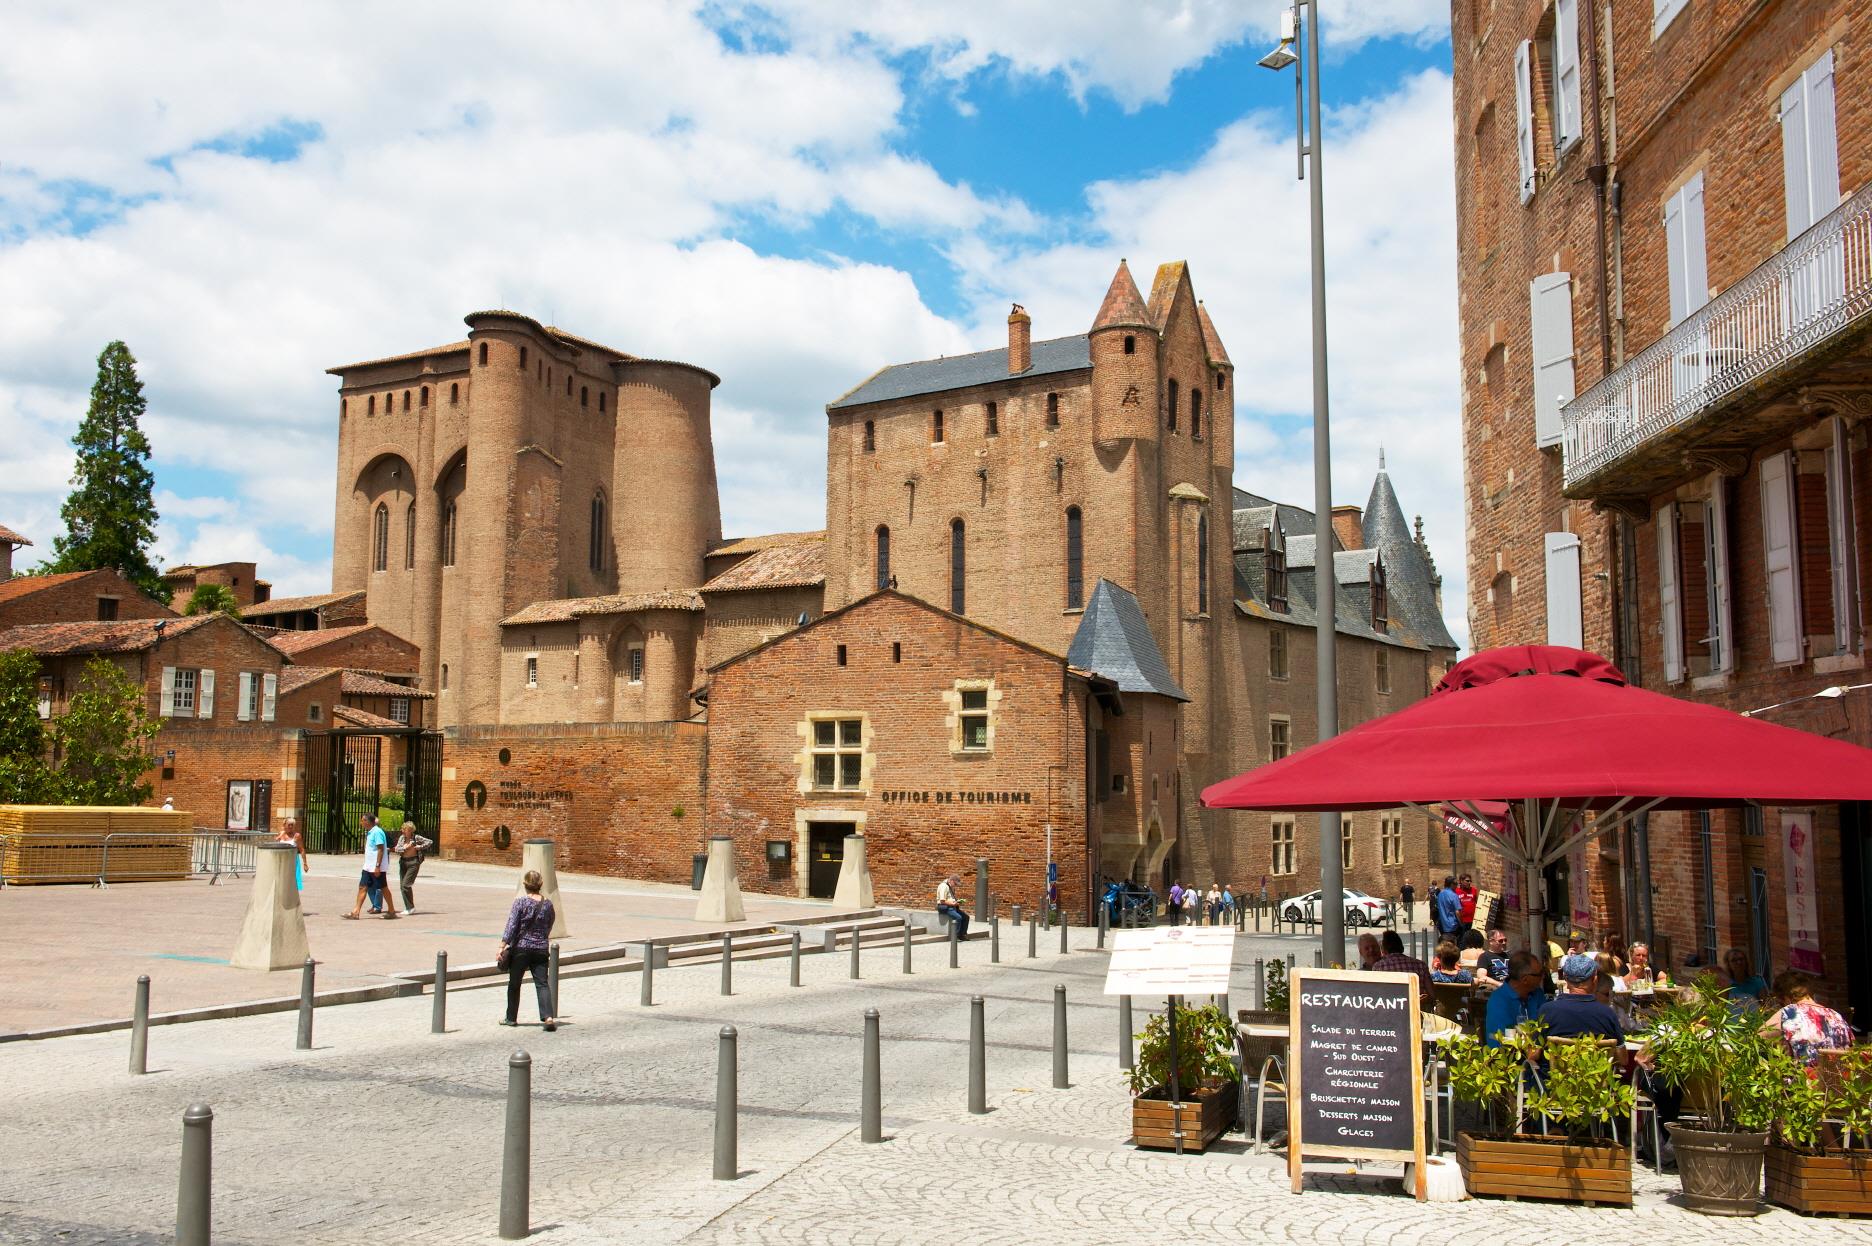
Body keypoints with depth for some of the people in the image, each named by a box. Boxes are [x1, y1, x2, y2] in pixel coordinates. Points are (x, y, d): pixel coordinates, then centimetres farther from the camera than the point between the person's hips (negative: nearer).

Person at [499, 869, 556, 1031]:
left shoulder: (520, 903, -9)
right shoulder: (548, 904, 3)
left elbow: (511, 926, -13)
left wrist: (502, 946, -11)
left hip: (520, 948, -3)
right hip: (541, 949, 3)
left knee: (514, 984, 13)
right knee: (542, 983, 0)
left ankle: (512, 1018, 23)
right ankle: (548, 1016, -17)